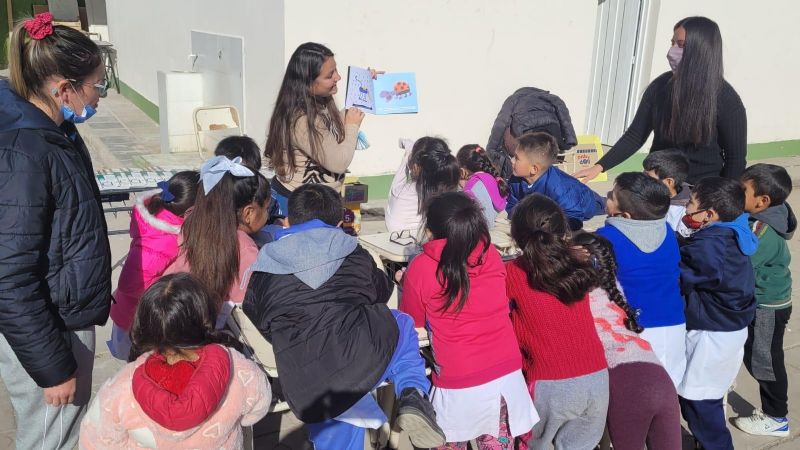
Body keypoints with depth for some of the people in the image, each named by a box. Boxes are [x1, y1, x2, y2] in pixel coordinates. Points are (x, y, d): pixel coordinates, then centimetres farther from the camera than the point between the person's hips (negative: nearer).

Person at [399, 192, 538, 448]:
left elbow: (412, 324, 4)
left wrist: (407, 286, 21)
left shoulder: (420, 268, -11)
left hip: (459, 386, -3)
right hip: (507, 375, 3)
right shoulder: (491, 254, -2)